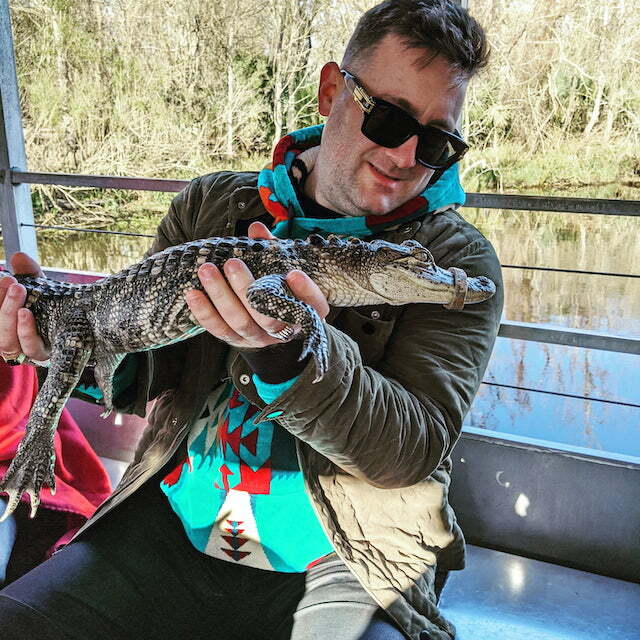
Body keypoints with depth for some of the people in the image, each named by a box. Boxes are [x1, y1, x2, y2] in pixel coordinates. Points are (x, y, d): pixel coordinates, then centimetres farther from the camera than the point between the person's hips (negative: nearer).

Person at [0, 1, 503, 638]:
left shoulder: (458, 259, -7)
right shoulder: (211, 204, 4)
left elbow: (416, 451, -15)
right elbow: (149, 367, 6)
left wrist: (291, 353, -32)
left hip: (344, 568, -1)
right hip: (170, 531, 3)